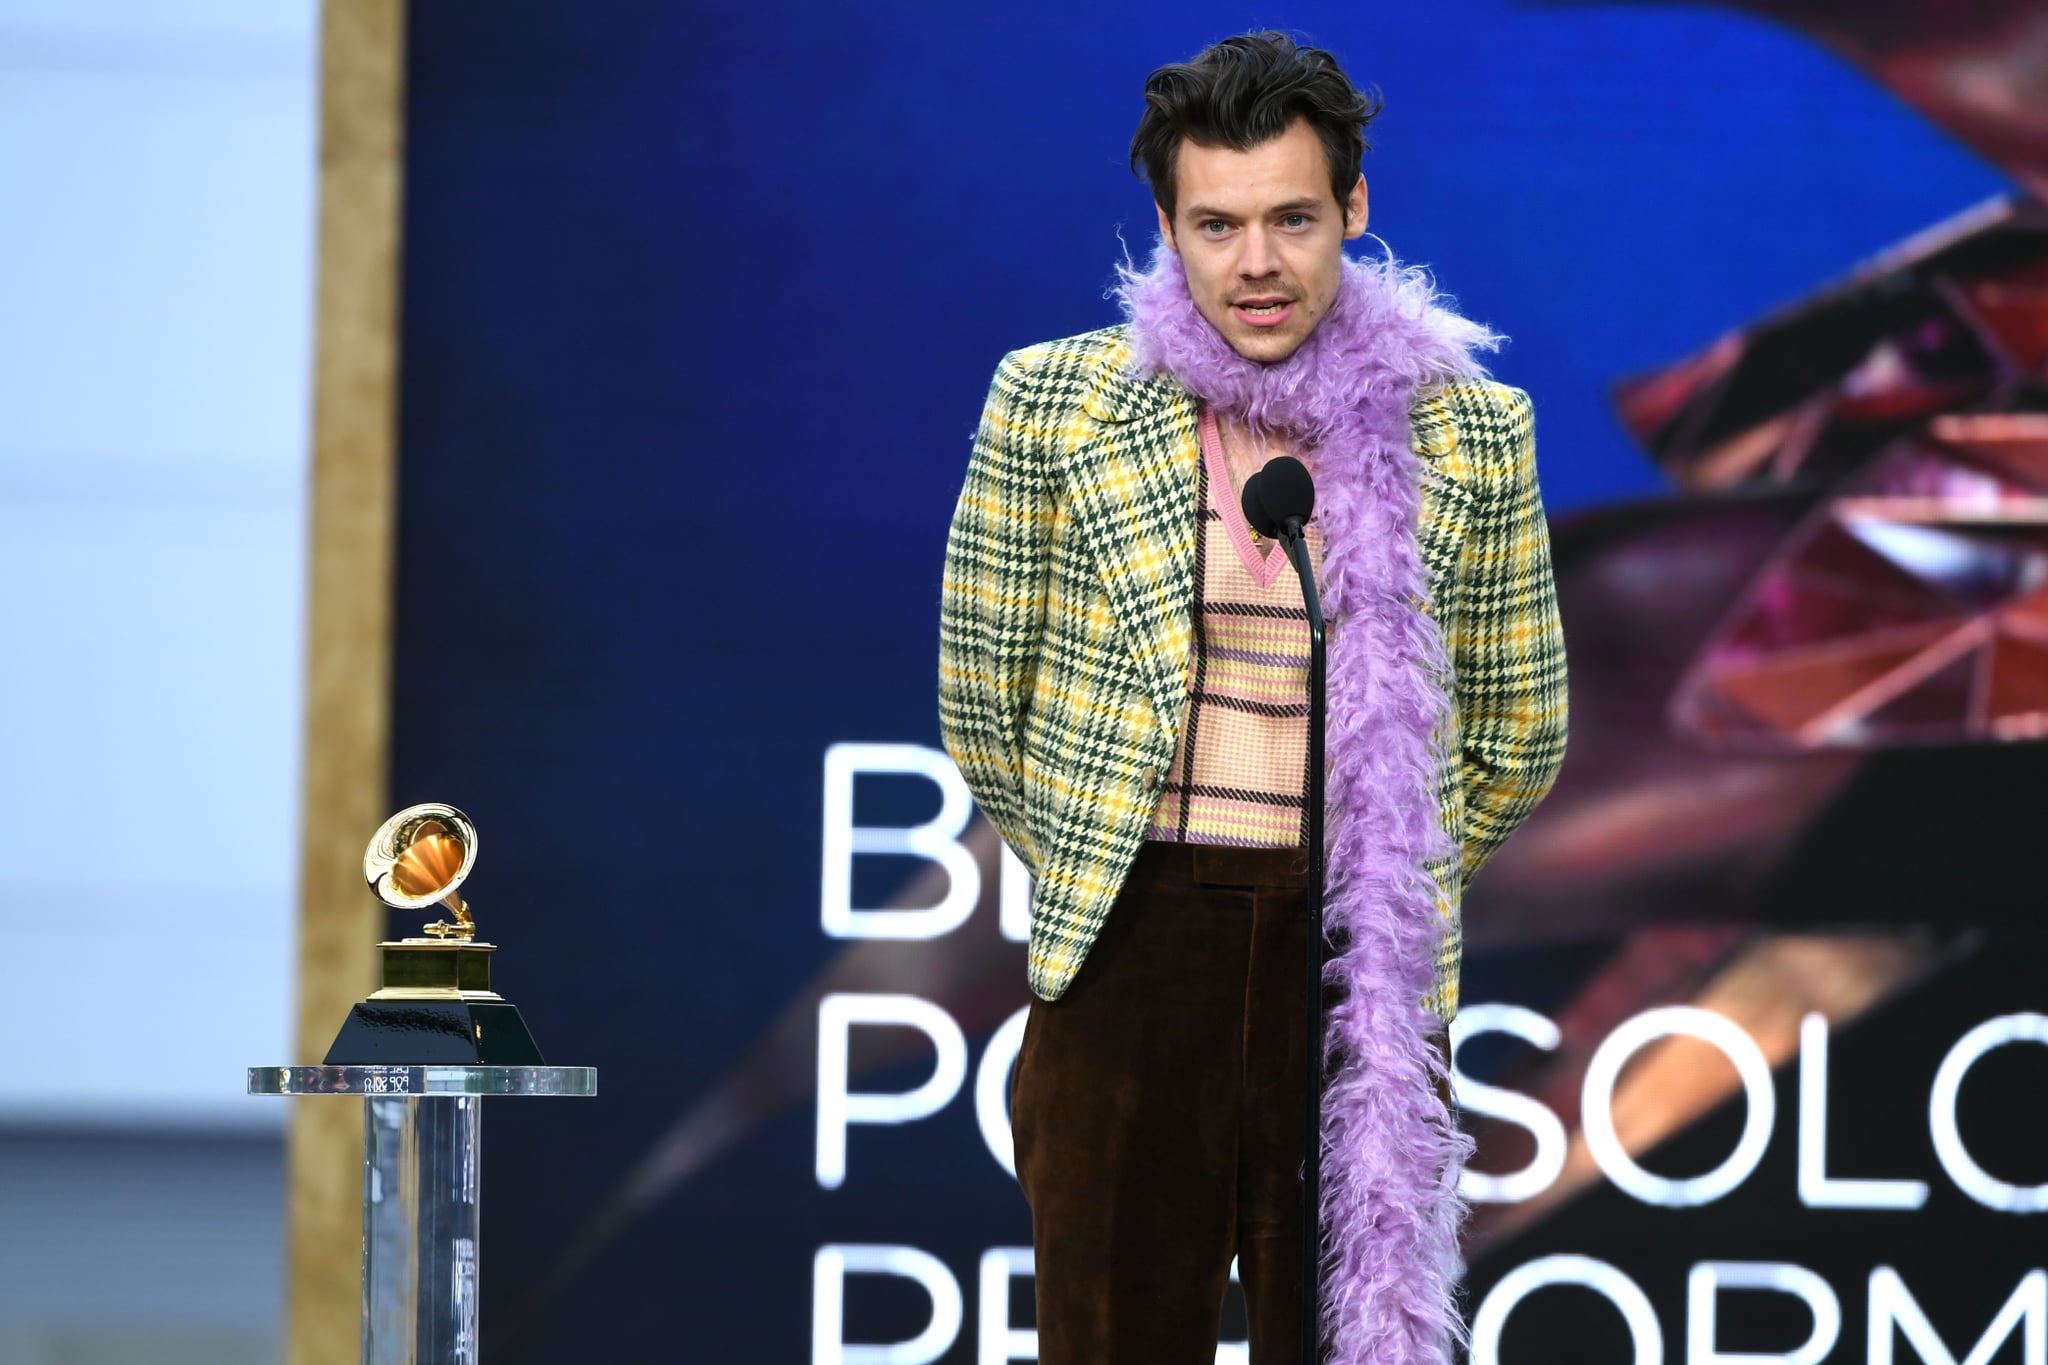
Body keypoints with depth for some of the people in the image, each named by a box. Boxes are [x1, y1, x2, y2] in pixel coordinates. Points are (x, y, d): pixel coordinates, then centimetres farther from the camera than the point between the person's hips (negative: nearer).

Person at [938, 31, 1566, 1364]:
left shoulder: (1470, 433, 3)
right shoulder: (1051, 403, 0)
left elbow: (1520, 730, 14)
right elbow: (983, 688, 10)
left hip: (1365, 974, 1)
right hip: (1127, 956, 0)